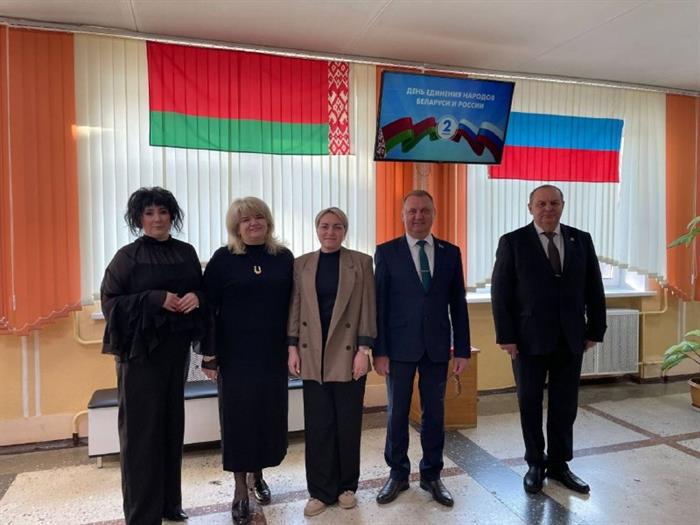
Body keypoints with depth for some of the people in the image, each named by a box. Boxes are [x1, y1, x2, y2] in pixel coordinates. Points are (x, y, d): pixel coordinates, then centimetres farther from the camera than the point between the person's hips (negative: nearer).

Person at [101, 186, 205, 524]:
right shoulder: (127, 256, -4)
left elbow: (202, 291, 15)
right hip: (140, 348, -4)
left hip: (176, 346, 4)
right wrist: (155, 299, -19)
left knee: (172, 424, 12)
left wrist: (196, 297, -8)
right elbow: (110, 301, -7)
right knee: (142, 428, 0)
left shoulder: (186, 253, 8)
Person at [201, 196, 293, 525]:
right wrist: (209, 355, -7)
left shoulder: (284, 257, 3)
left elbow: (293, 304, 7)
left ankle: (258, 475, 36)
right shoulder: (223, 259, -4)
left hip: (273, 353, 3)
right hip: (236, 354, -2)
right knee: (239, 416, 7)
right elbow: (208, 308, -4)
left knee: (269, 413, 12)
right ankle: (241, 490, 24)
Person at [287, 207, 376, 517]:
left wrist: (364, 349, -10)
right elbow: (295, 308, 7)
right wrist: (292, 348, 1)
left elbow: (368, 308, -4)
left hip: (347, 354, -1)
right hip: (313, 356, 2)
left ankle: (347, 486, 29)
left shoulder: (360, 262, -1)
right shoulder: (302, 264, 6)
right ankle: (321, 491, 23)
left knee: (348, 424, 9)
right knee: (318, 425, 8)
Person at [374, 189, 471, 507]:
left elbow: (458, 304, 6)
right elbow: (379, 304, -4)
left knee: (434, 413, 12)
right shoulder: (387, 252, -2)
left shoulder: (451, 253, 5)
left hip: (437, 347, 2)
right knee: (397, 413, 10)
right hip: (400, 347, -2)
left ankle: (432, 475, 29)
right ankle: (398, 473, 29)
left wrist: (462, 349, 3)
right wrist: (379, 351, -7)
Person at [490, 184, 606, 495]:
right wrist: (505, 337, -10)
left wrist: (595, 330, 3)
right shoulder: (513, 242, -5)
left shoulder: (581, 240, 5)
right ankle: (535, 464, 28)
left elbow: (594, 290, 8)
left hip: (571, 339, 3)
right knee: (530, 404, 10)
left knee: (565, 405, 11)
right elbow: (500, 293, -6)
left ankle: (559, 464, 29)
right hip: (529, 339, -3)